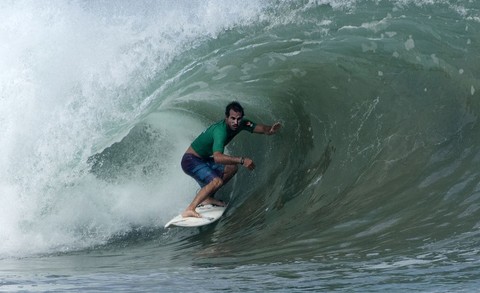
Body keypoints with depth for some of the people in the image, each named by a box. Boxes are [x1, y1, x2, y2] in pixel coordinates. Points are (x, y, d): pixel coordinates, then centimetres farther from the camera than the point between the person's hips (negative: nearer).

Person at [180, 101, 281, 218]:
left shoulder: (240, 124, -6)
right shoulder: (220, 130, -32)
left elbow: (260, 128, -11)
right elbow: (217, 157, -45)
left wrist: (270, 129, -34)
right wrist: (242, 160, -50)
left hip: (203, 160, 9)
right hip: (191, 161, -9)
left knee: (232, 168, 12)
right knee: (217, 181, -27)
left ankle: (207, 198, 13)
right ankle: (189, 210, -30)